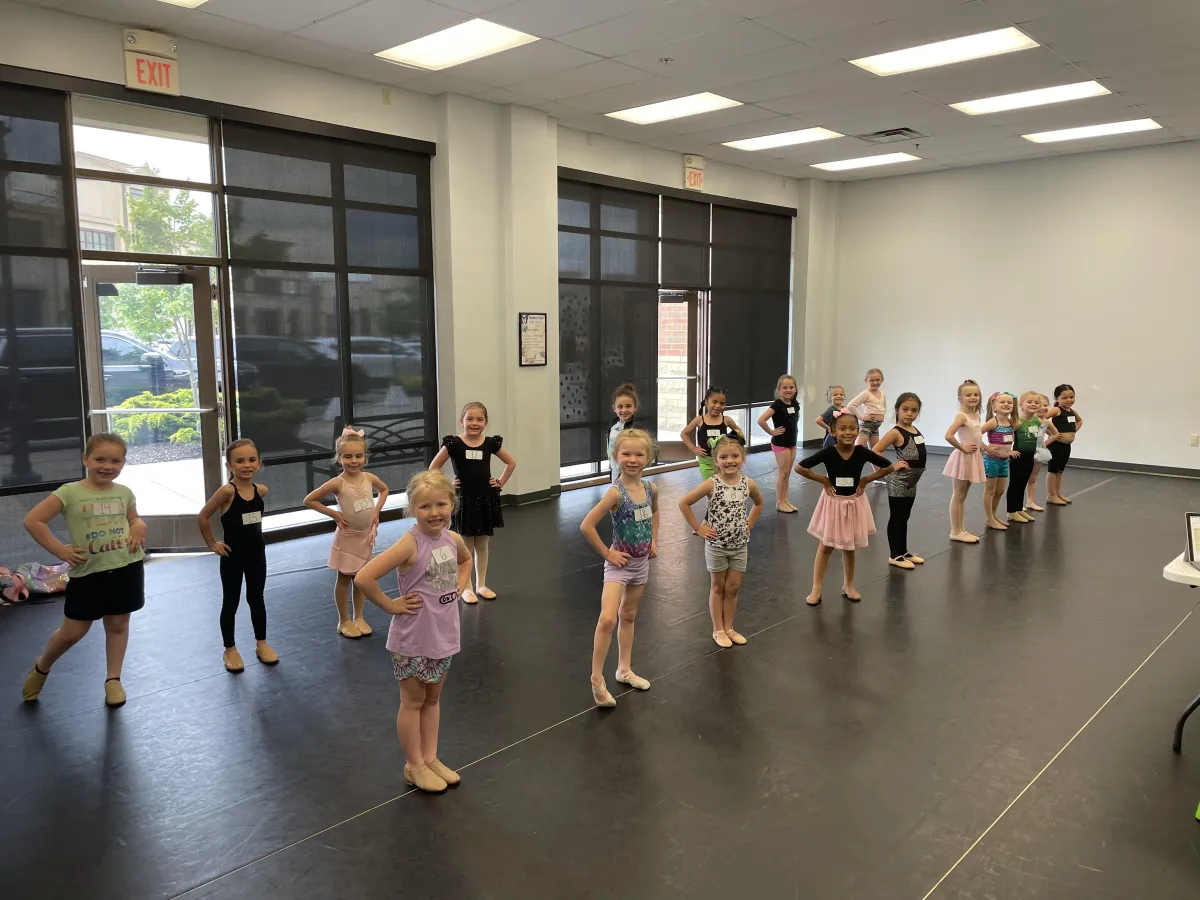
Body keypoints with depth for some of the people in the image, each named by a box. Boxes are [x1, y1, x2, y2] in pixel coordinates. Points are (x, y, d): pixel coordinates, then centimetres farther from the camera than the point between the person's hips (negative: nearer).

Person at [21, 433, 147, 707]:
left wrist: (139, 528, -4)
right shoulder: (70, 492, -10)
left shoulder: (124, 493, 2)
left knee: (118, 625, 11)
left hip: (126, 568, 2)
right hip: (88, 572, -2)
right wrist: (60, 550, -11)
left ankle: (113, 679, 25)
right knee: (73, 632, 8)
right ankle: (41, 668, 37)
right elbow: (32, 521, -10)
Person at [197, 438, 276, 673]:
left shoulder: (261, 490, -4)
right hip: (232, 556, -4)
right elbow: (202, 517, -15)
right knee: (230, 602, 9)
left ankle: (261, 643, 29)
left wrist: (253, 535, 10)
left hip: (257, 553, 4)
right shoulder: (227, 491, -20)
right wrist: (212, 544, -8)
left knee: (257, 599, 16)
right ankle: (230, 650, 22)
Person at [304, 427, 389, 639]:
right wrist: (334, 514, -14)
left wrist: (376, 510, 2)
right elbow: (309, 500, -13)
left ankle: (358, 617, 28)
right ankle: (344, 621, 22)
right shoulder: (337, 483, -18)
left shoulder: (369, 478, -6)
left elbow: (384, 489, 15)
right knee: (344, 579, 9)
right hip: (347, 537, -4)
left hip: (366, 535, 4)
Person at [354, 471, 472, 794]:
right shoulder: (410, 544, -24)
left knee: (433, 699, 20)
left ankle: (431, 758, 35)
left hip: (444, 635, 6)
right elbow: (363, 578, -31)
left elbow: (466, 559, 21)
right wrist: (391, 605, -20)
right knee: (413, 702, 12)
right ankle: (414, 765, 28)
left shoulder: (453, 538, -5)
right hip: (413, 640, -6)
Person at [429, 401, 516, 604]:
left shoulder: (491, 443, -2)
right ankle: (466, 588, 17)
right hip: (463, 500, -3)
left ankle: (481, 585, 25)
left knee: (482, 545, 13)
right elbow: (433, 467, -3)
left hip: (486, 499, 3)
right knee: (466, 547, 7)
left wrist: (500, 482, 5)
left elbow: (511, 463, 12)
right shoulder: (453, 443, -10)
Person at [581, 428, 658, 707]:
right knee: (607, 619, -20)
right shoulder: (615, 493, -22)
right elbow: (586, 526, -25)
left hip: (642, 562, 6)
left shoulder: (650, 488, -3)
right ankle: (597, 680, -6)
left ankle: (624, 670, 34)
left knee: (628, 616, 20)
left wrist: (654, 541, 10)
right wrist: (606, 553, -17)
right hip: (620, 563, -6)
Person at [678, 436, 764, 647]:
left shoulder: (748, 484, -6)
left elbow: (758, 504, 16)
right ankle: (718, 630, 23)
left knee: (733, 588, 13)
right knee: (718, 587, 11)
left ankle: (728, 628, 28)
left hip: (740, 545, 3)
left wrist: (748, 525, 6)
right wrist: (699, 529, -13)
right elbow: (684, 504, -16)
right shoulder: (711, 484, -18)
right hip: (716, 545, -3)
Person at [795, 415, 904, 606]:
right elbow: (800, 468, -18)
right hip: (833, 503, -2)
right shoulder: (828, 452, -18)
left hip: (854, 504, 2)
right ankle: (816, 589, 15)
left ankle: (848, 586, 31)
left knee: (849, 548, 15)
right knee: (825, 547, 6)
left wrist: (865, 480, -6)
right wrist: (823, 480, -15)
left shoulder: (862, 452, -12)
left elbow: (888, 467, -1)